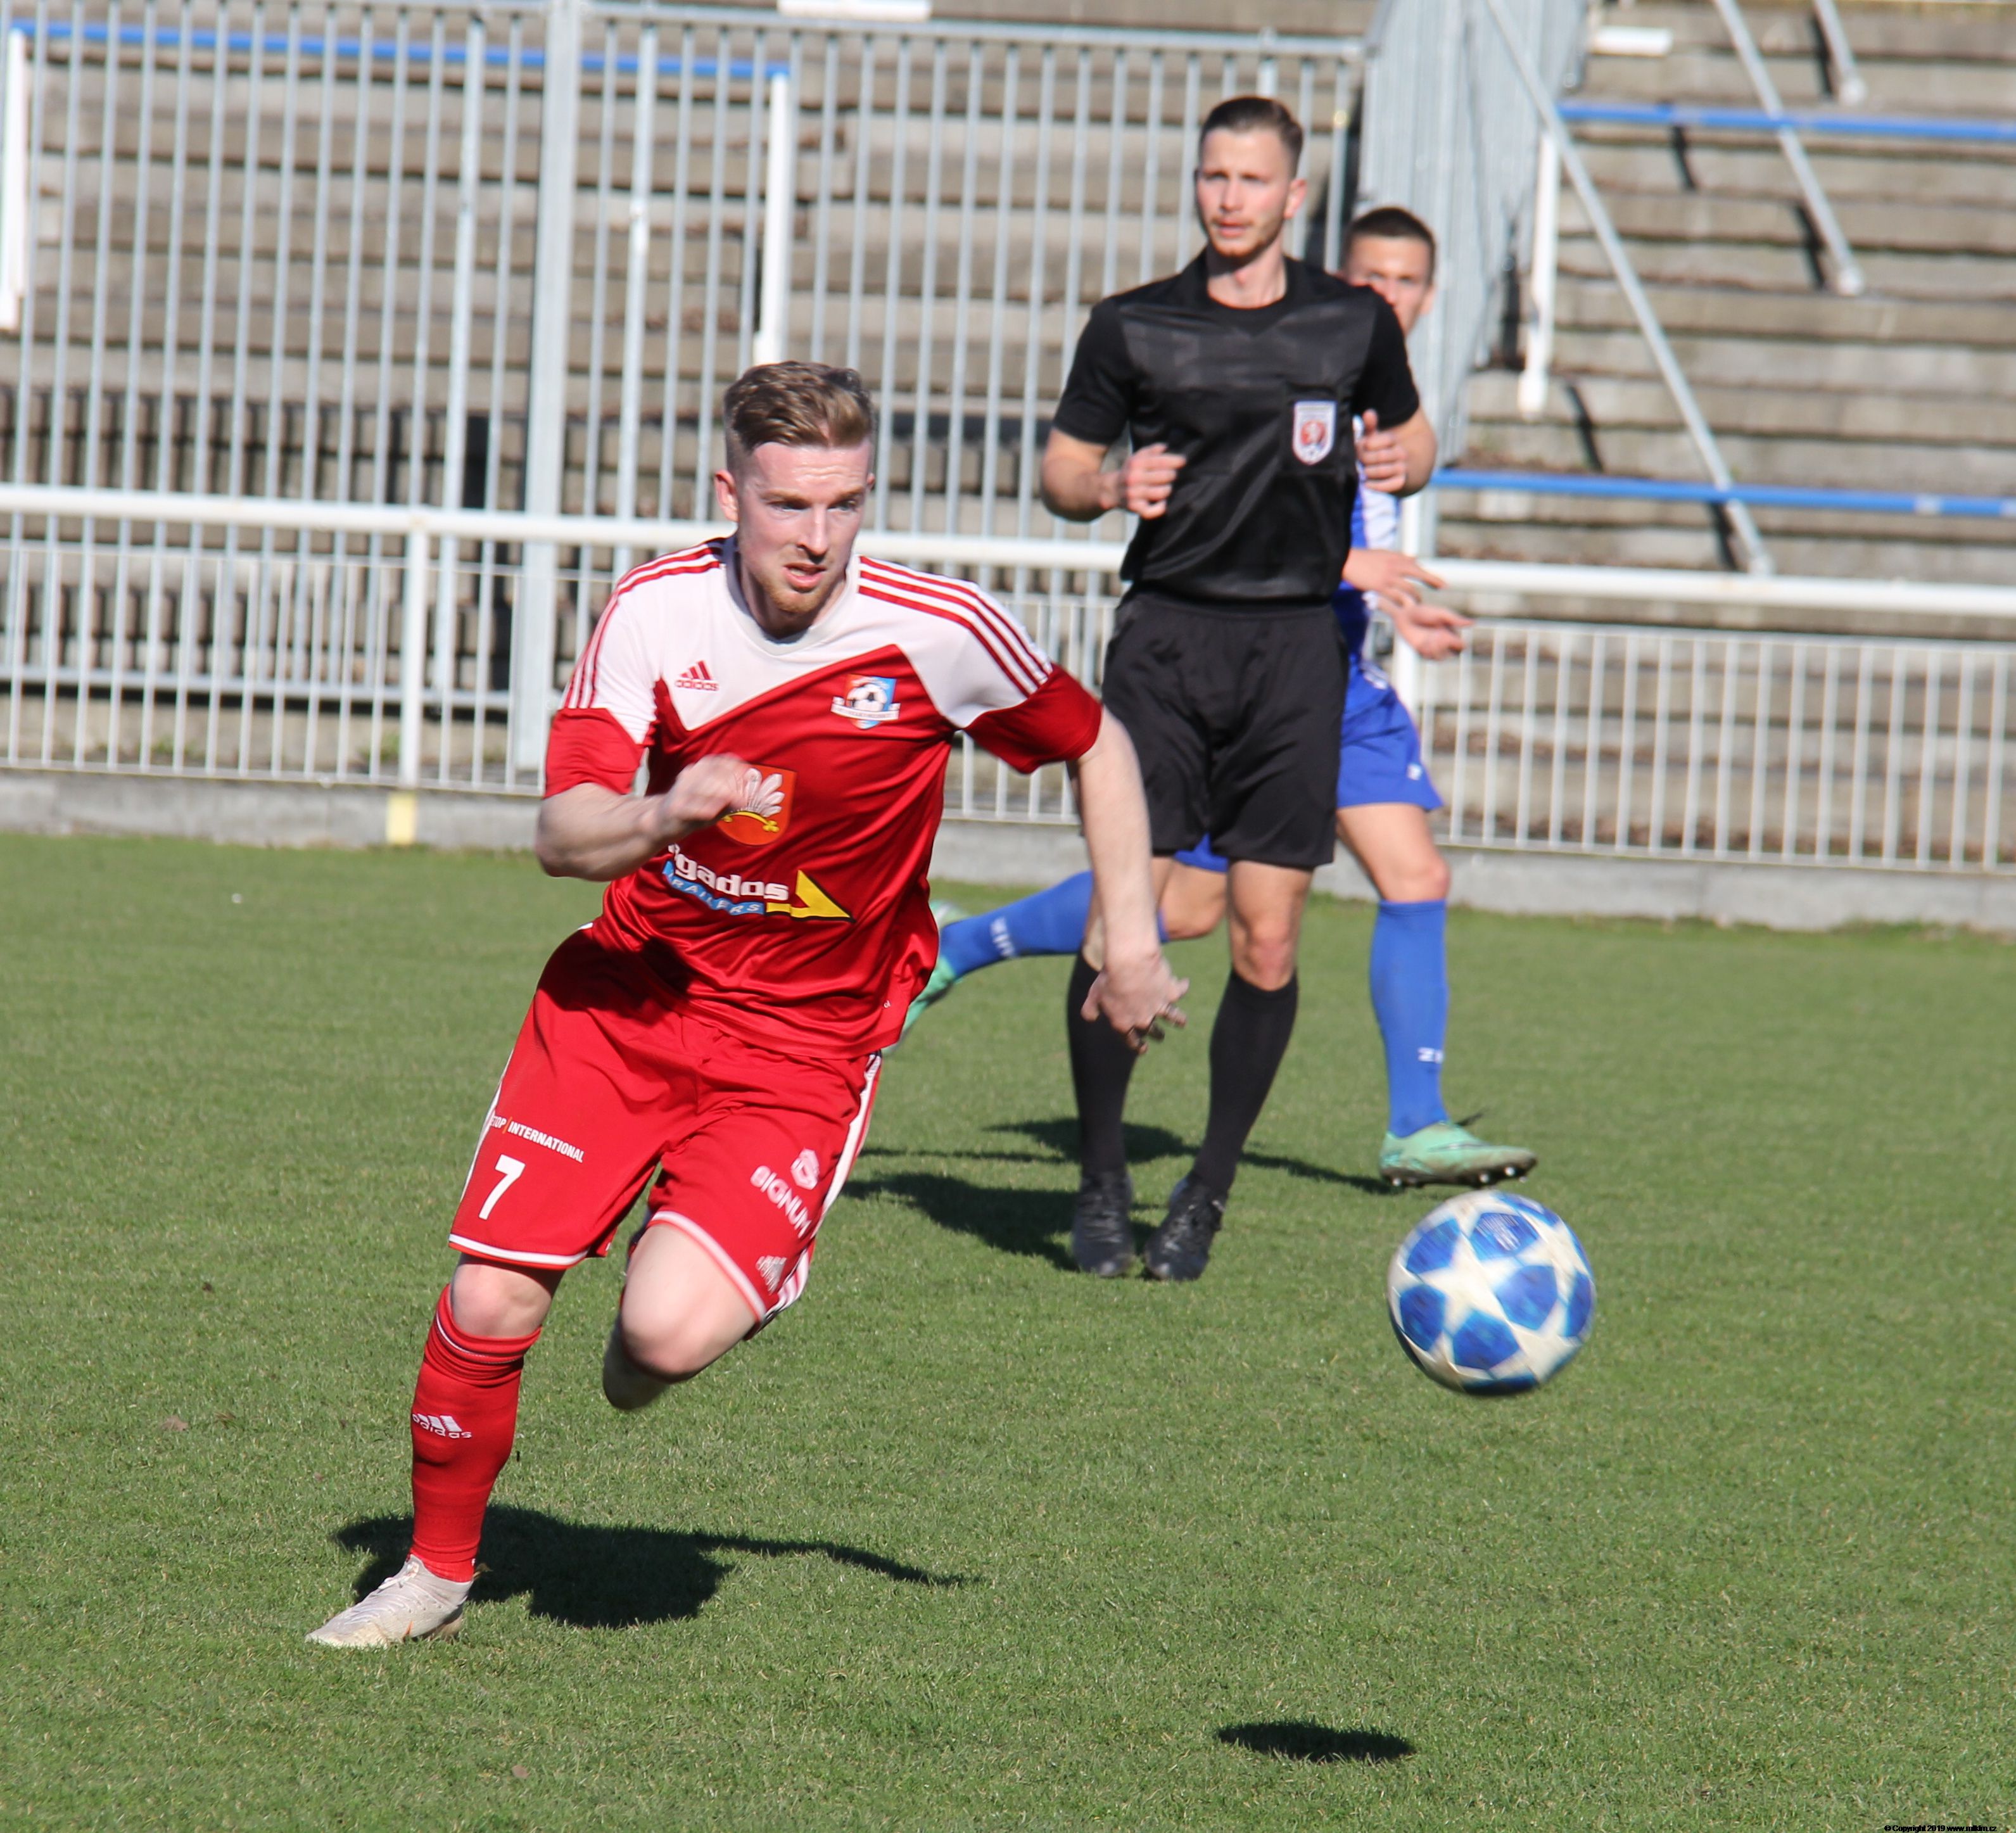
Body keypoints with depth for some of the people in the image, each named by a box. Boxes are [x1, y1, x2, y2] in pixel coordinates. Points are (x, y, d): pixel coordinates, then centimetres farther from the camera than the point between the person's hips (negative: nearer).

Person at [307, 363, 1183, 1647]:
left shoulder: (939, 631, -14)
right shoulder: (655, 612, -10)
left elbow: (1097, 747, 4)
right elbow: (563, 835, -14)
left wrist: (1133, 946, 3)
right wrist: (666, 817, -35)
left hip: (803, 1043, -2)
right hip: (630, 987, 2)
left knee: (670, 1333, -22)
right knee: (490, 1303, -6)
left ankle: (745, 1283, 16)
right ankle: (438, 1572, 19)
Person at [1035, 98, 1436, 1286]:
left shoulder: (1354, 326, 8)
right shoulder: (1134, 328, 5)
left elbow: (1413, 435, 21)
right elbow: (1062, 467, 12)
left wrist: (1405, 461, -3)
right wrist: (1111, 489, -11)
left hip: (1296, 641, 1)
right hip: (1165, 632, -1)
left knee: (1268, 935, -4)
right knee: (1120, 915, -10)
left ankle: (1208, 1195, 9)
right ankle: (1102, 1184, 5)